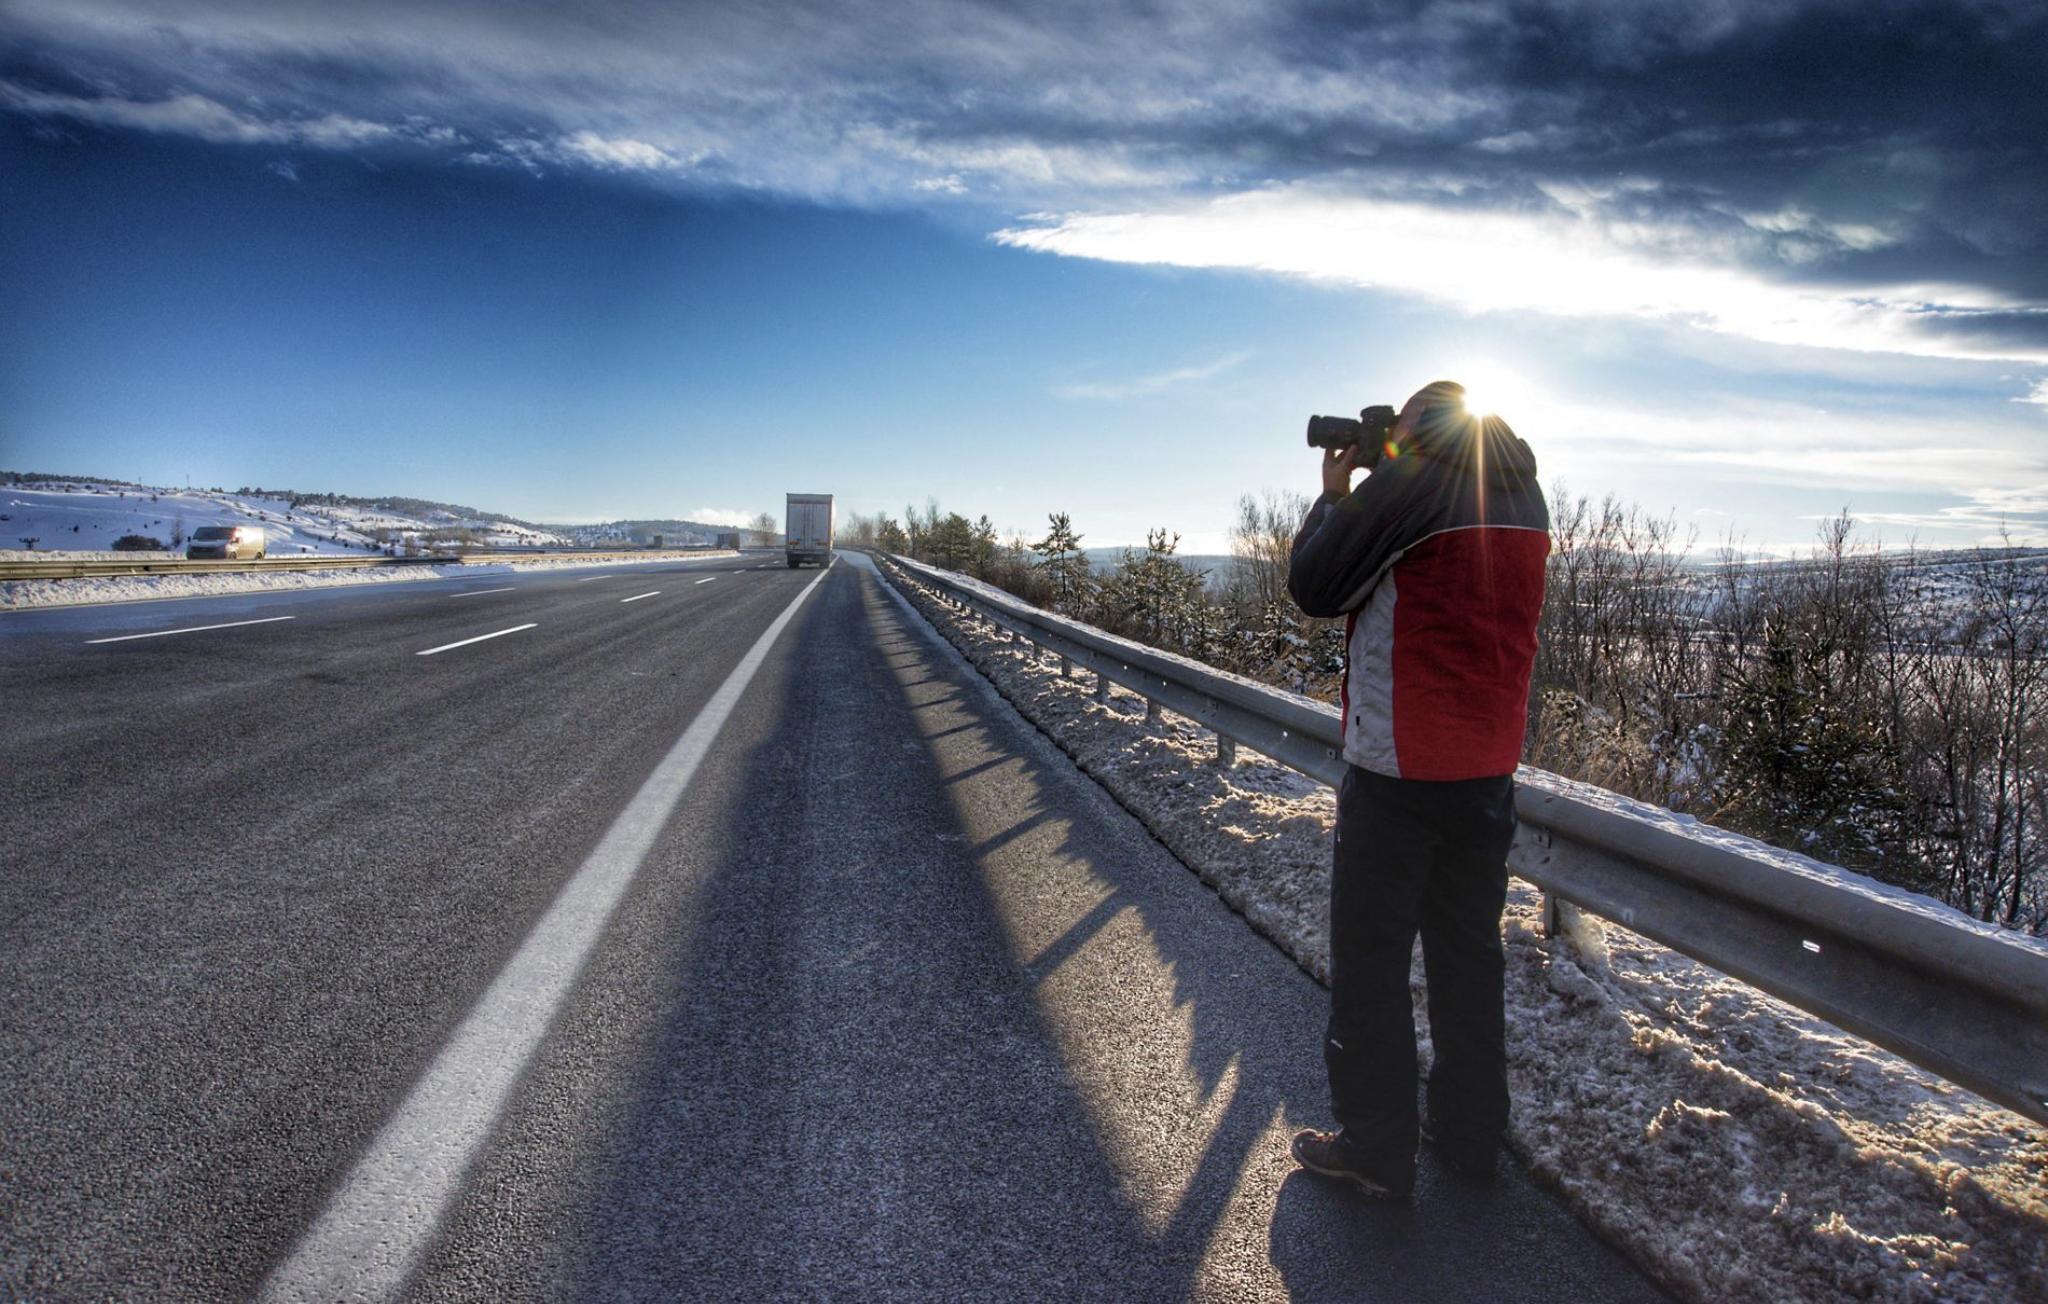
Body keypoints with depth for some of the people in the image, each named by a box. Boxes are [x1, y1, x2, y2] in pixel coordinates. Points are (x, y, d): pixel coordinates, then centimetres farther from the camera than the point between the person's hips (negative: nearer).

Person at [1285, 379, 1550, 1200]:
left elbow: (1314, 590, -7)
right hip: (1490, 767, 7)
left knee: (1369, 962, 4)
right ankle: (1470, 1131, 29)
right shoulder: (1524, 494, 9)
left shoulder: (1411, 480, -12)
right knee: (1469, 953, 17)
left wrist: (1334, 495, 7)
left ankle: (1376, 1150, 14)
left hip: (1399, 770, -7)